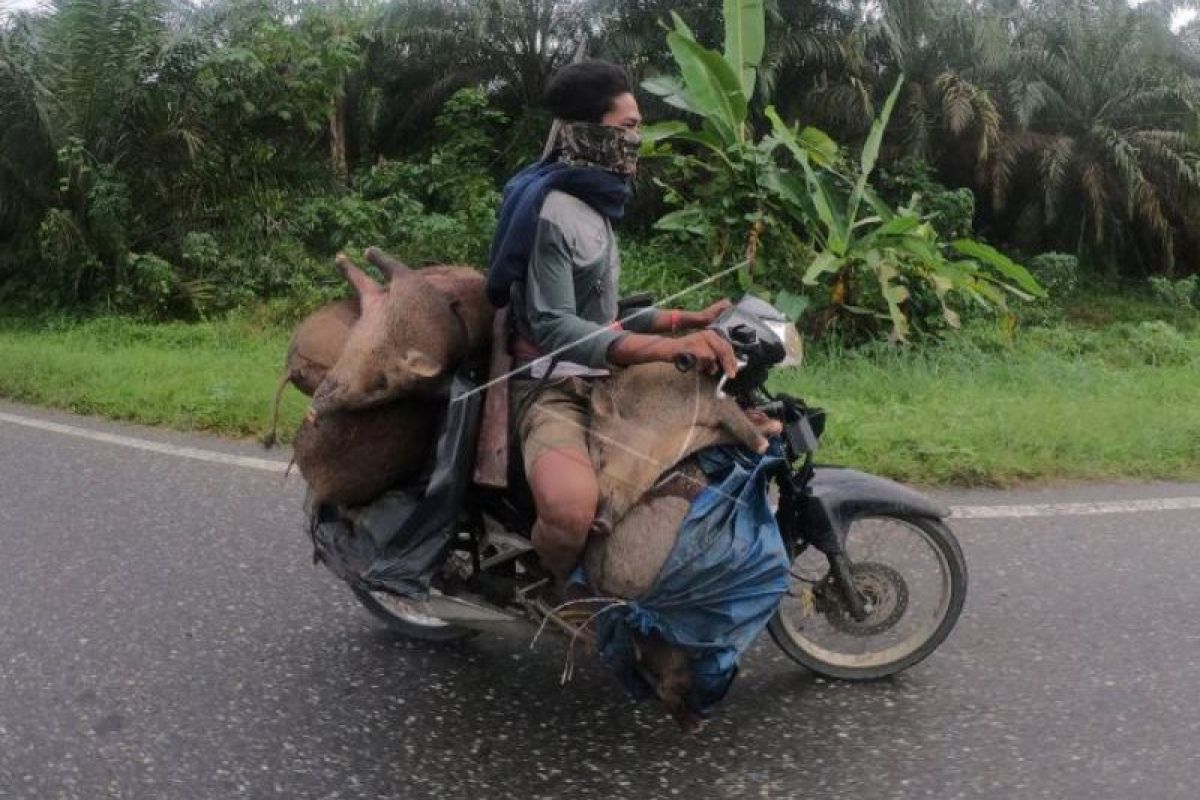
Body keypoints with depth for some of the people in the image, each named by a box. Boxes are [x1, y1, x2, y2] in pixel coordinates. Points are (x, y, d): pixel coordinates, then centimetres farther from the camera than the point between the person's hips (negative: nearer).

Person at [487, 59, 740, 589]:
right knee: (572, 507, -40)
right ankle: (568, 592, -4)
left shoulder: (593, 204, 17)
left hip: (599, 379, 10)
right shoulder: (552, 210, -15)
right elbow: (553, 328, -27)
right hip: (553, 389, -10)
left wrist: (689, 320, 14)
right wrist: (665, 347, -39)